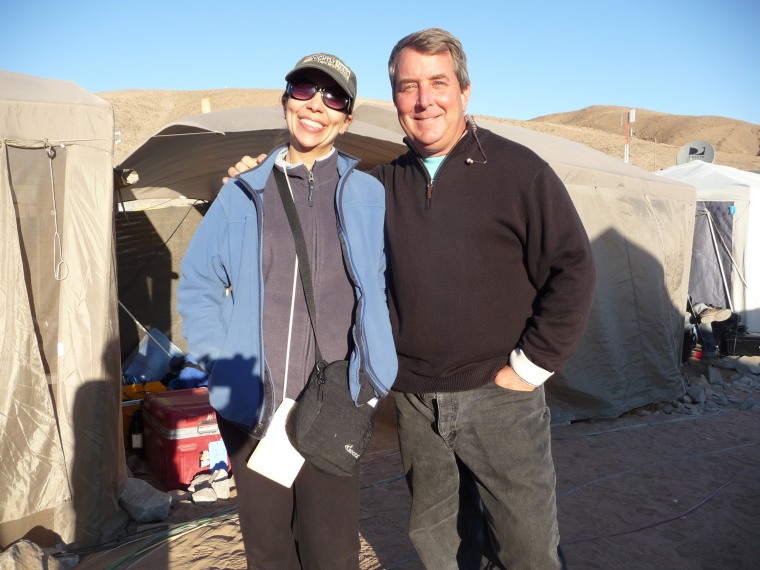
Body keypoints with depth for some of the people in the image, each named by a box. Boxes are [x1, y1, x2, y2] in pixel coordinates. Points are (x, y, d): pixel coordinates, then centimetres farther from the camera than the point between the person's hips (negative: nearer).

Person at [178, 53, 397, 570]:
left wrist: (372, 375, 1)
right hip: (249, 411, 2)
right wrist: (220, 360, 0)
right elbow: (198, 285, 10)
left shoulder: (368, 196, 0)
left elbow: (388, 290, 7)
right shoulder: (244, 195, 4)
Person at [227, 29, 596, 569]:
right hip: (416, 401, 4)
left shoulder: (516, 170, -7)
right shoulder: (385, 184, 7)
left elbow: (572, 270, -7)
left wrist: (532, 365, -9)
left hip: (497, 396, -4)